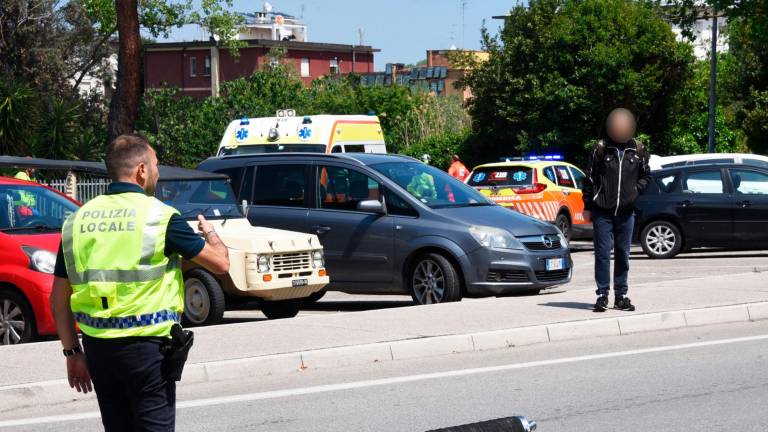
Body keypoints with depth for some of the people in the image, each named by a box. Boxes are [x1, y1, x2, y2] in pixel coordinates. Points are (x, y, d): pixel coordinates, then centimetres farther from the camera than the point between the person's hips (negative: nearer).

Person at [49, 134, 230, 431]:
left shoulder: (78, 220, 5)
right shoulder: (160, 216, -8)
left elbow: (59, 298, 7)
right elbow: (220, 263, -1)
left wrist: (72, 352, 15)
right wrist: (210, 233, 21)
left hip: (97, 347, 5)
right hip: (146, 345, -5)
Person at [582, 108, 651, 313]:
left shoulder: (638, 150, 3)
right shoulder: (601, 148, -3)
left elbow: (646, 175, 15)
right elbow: (590, 179, 2)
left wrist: (636, 190, -4)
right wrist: (587, 207, 1)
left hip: (626, 211, 2)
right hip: (602, 211, -2)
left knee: (623, 254, 8)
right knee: (602, 253, -3)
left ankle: (621, 296, 15)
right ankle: (602, 294, 4)